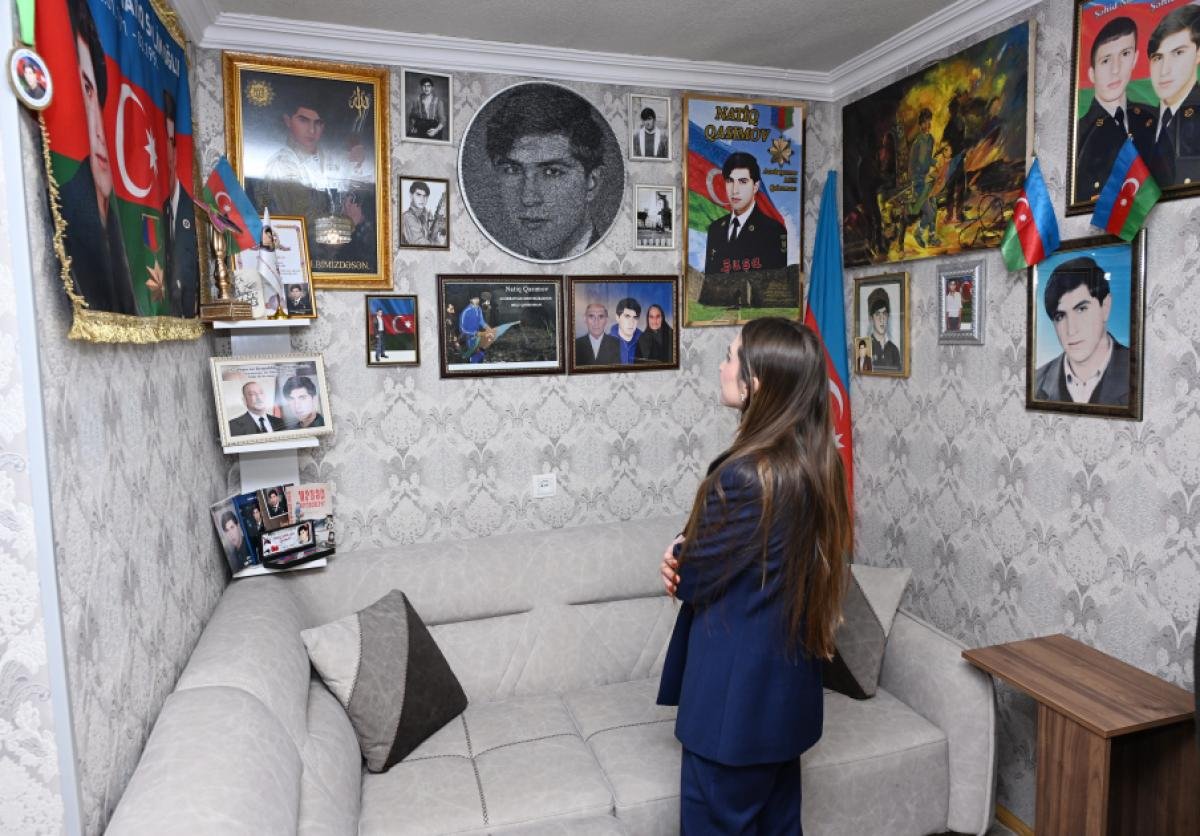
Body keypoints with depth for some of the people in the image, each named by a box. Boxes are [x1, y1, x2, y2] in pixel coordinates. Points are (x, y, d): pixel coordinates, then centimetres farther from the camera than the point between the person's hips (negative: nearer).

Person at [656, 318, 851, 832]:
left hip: (737, 691, -8)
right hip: (785, 685, 8)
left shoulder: (746, 475, -28)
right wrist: (688, 555, -10)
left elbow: (692, 577, -16)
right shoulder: (814, 462, -1)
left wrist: (677, 556, 4)